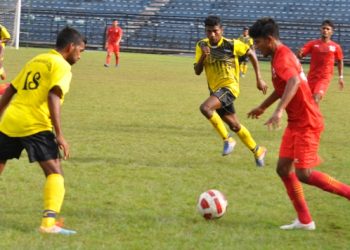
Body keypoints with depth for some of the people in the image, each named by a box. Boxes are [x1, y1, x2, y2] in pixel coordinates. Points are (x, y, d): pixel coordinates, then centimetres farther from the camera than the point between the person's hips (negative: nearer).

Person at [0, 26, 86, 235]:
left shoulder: (35, 61, 23)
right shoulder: (61, 66, -1)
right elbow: (53, 97, -15)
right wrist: (59, 135, -18)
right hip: (35, 125, -7)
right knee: (55, 172, -5)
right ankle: (49, 222, -18)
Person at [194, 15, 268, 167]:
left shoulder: (232, 45, -11)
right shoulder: (202, 45, 1)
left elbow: (251, 54, 3)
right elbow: (197, 72, 0)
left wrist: (259, 79, 1)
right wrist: (203, 56, -20)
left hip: (229, 86, -6)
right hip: (215, 89, 6)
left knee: (205, 108, -29)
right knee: (234, 126, 14)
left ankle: (227, 139, -14)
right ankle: (258, 151, 32)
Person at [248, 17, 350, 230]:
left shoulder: (282, 59, -19)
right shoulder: (282, 55, 13)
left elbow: (294, 81, -41)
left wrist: (279, 111, -51)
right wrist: (262, 107, 41)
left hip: (307, 123, -10)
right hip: (296, 123, 10)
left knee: (303, 174, -12)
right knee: (284, 168, 5)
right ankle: (304, 220, 6)